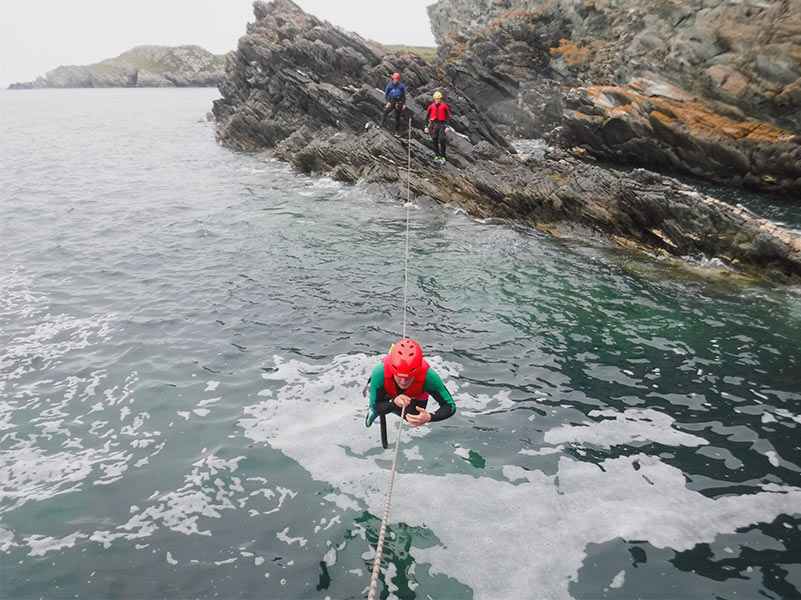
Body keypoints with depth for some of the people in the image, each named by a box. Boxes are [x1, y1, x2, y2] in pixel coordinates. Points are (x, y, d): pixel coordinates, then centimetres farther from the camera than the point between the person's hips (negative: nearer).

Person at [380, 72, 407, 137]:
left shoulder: (401, 86, 0)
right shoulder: (389, 85, -1)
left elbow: (404, 95, 10)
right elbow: (386, 94, 3)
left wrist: (404, 104, 1)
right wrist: (387, 102, -12)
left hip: (399, 103, 1)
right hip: (391, 102, -1)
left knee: (397, 118, 5)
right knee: (386, 111, -28)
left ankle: (397, 131, 18)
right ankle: (381, 125, -28)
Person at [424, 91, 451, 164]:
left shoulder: (444, 106, 2)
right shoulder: (431, 107, 8)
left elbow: (448, 117, 2)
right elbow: (426, 117, 12)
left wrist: (447, 126, -8)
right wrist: (426, 127, 6)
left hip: (442, 124, -3)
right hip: (433, 124, 3)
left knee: (442, 140, -13)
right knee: (434, 140, 2)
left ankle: (442, 157, -9)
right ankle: (436, 156, 13)